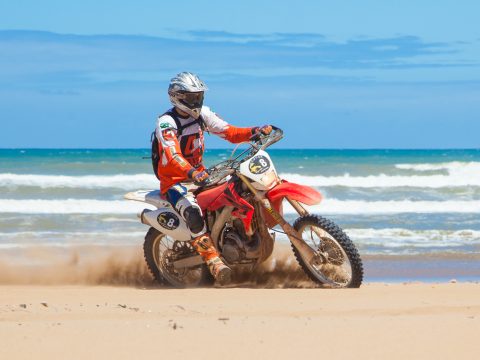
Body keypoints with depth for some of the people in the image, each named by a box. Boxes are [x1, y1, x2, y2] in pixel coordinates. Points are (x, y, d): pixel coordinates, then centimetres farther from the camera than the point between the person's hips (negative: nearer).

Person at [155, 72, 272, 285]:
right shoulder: (166, 122, -19)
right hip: (175, 181, -8)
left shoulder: (202, 114, 5)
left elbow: (229, 132, 3)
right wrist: (192, 173, -53)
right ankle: (214, 262, -42)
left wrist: (256, 131, -16)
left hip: (199, 174, 8)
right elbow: (172, 156, -34)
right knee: (194, 214, -35)